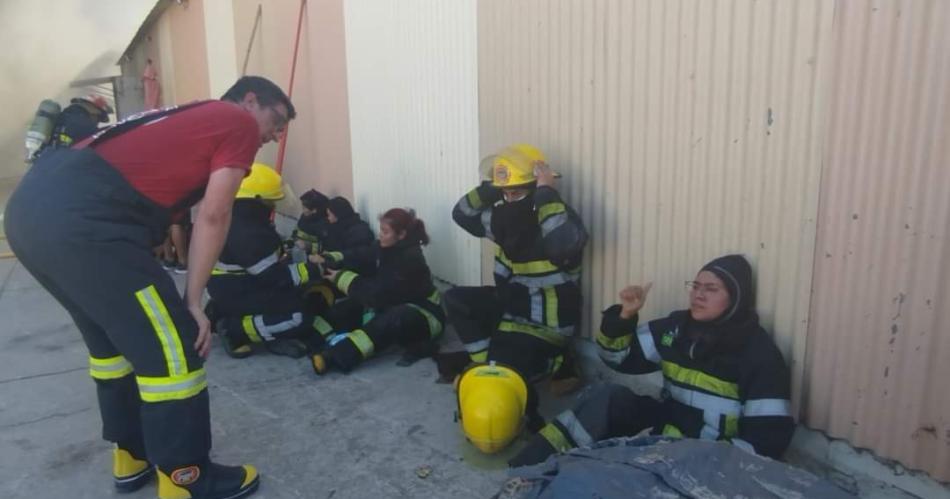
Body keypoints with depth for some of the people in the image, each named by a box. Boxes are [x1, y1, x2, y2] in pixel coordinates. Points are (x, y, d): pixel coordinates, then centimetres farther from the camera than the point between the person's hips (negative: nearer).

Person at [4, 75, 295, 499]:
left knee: (112, 337, 23)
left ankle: (132, 456, 37)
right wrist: (193, 302, 2)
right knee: (173, 346, 1)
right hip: (79, 219, -10)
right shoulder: (239, 124, 7)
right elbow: (212, 216, -3)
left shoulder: (193, 117, 30)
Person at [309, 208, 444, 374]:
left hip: (423, 315, -9)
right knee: (351, 305, -4)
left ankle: (334, 356, -48)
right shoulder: (387, 247, -1)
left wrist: (342, 278, -22)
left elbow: (380, 293, -27)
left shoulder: (410, 258, -24)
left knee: (389, 320, -37)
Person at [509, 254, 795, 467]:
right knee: (604, 395, -15)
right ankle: (524, 468, -22)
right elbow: (619, 358, 7)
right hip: (669, 425, 6)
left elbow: (770, 438, -17)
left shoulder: (758, 352, -14)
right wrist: (625, 315, -10)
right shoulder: (677, 327, 2)